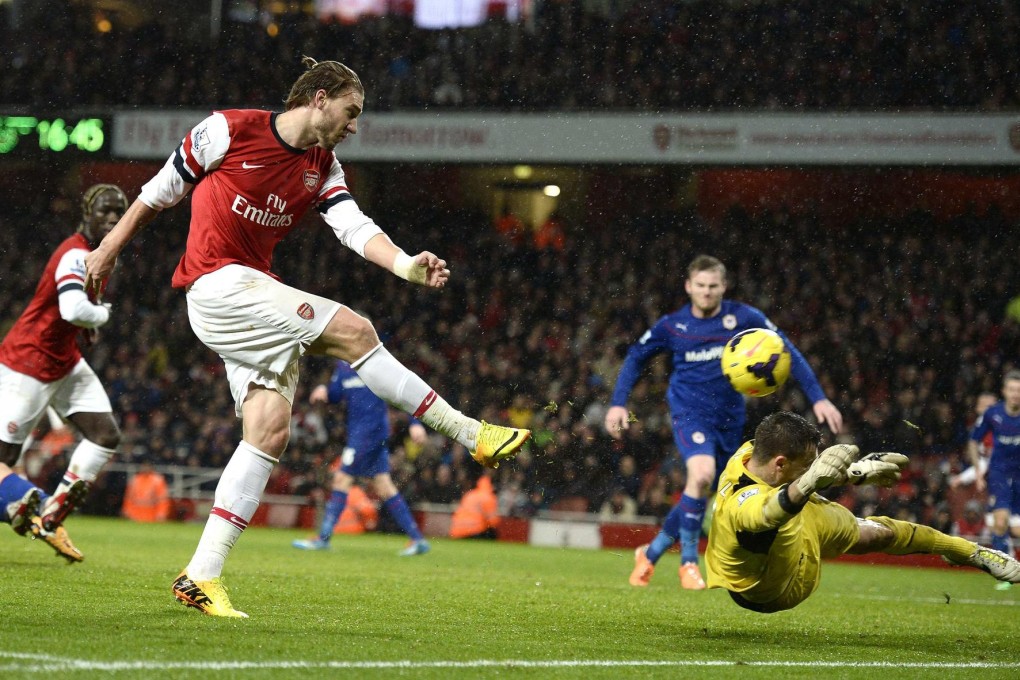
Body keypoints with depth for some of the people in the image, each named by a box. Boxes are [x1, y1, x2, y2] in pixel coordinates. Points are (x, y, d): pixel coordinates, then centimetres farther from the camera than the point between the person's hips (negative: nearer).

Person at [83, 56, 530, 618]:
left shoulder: (323, 169, 10)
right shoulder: (230, 130, -7)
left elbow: (355, 226, -5)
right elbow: (162, 190, 4)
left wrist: (405, 265, -23)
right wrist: (109, 248, 10)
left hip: (256, 298, 8)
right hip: (217, 286, -8)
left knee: (271, 429, -6)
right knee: (351, 330, -18)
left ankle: (201, 576, -6)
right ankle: (469, 433, -11)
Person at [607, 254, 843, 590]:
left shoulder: (744, 318, -6)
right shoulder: (672, 326, -4)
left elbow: (788, 352, -3)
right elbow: (635, 357, 11)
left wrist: (818, 397, -10)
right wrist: (618, 403, 2)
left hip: (729, 420, 3)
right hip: (690, 413, -3)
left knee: (700, 492, 9)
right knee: (702, 473, -29)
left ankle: (651, 552, 33)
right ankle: (689, 560, -13)